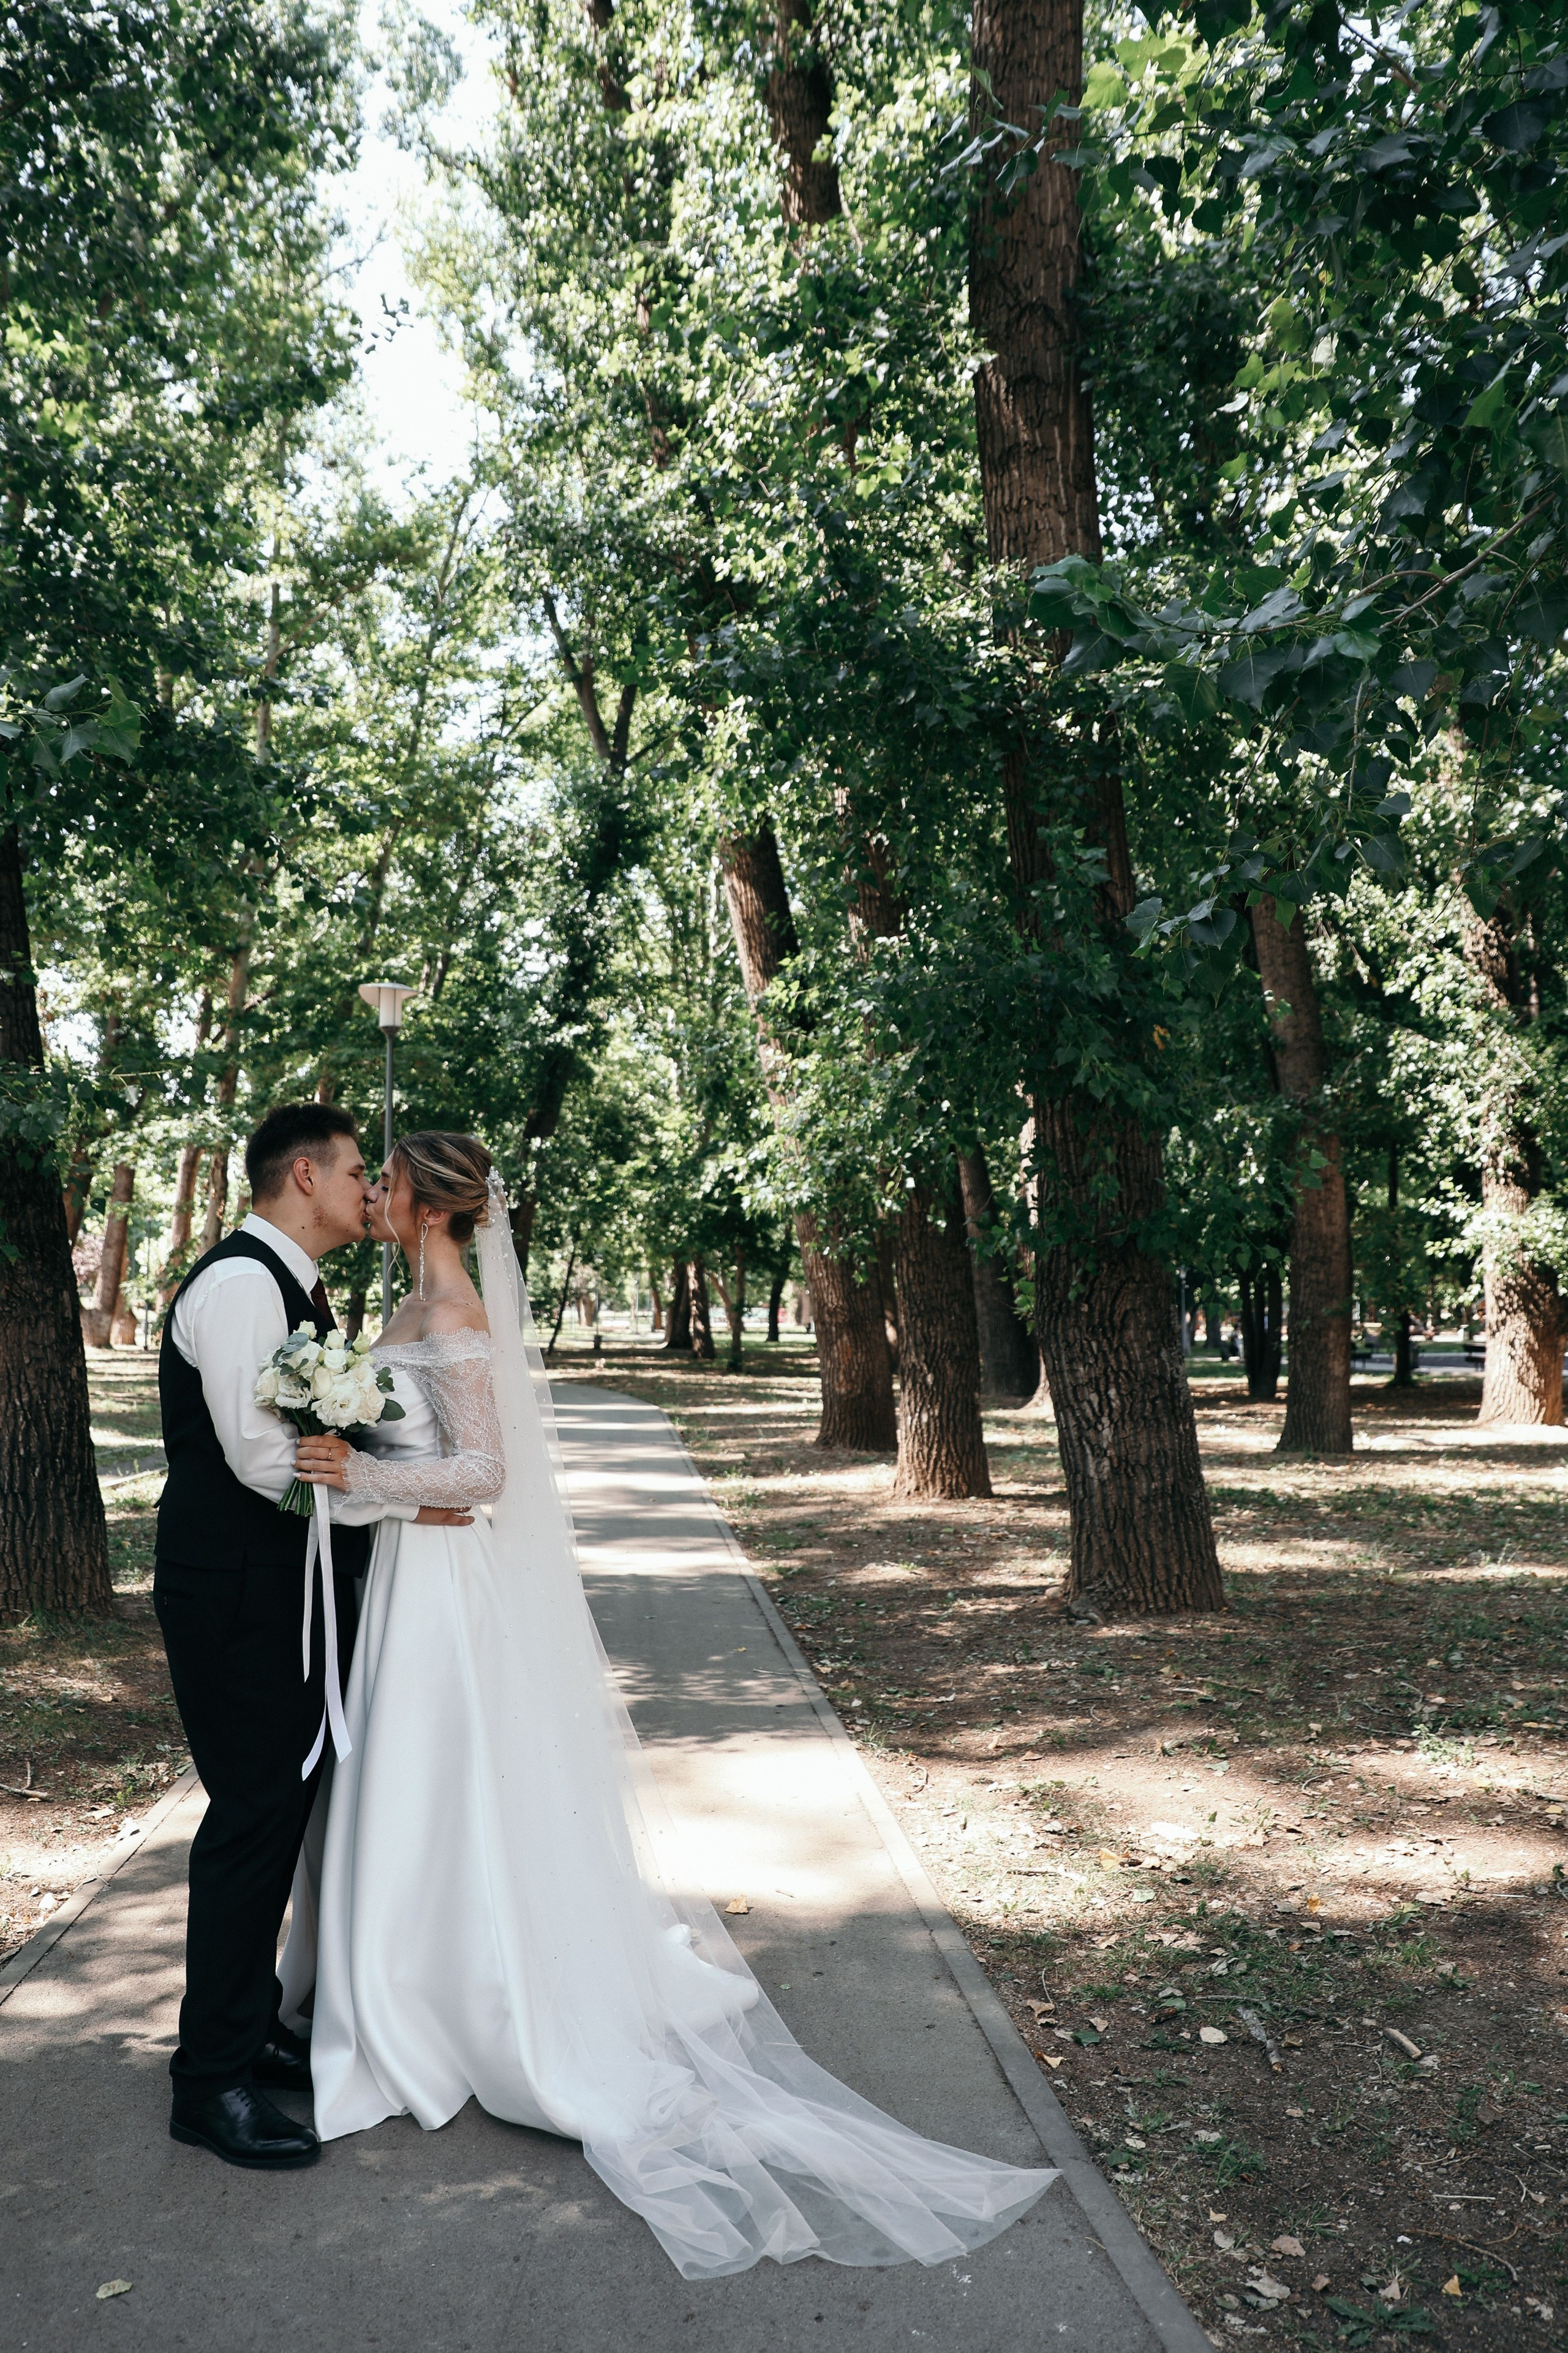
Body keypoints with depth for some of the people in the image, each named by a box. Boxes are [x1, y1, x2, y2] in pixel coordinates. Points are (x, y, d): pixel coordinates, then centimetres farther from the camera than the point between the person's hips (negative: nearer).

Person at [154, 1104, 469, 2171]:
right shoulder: (239, 1283, -19)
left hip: (287, 1589, 10)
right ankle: (213, 2080, 13)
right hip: (237, 1595, -10)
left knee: (283, 1807, 17)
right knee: (254, 1817, -2)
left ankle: (253, 2024, 32)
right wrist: (405, 1497, -16)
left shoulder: (301, 1289, 14)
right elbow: (265, 1457, -25)